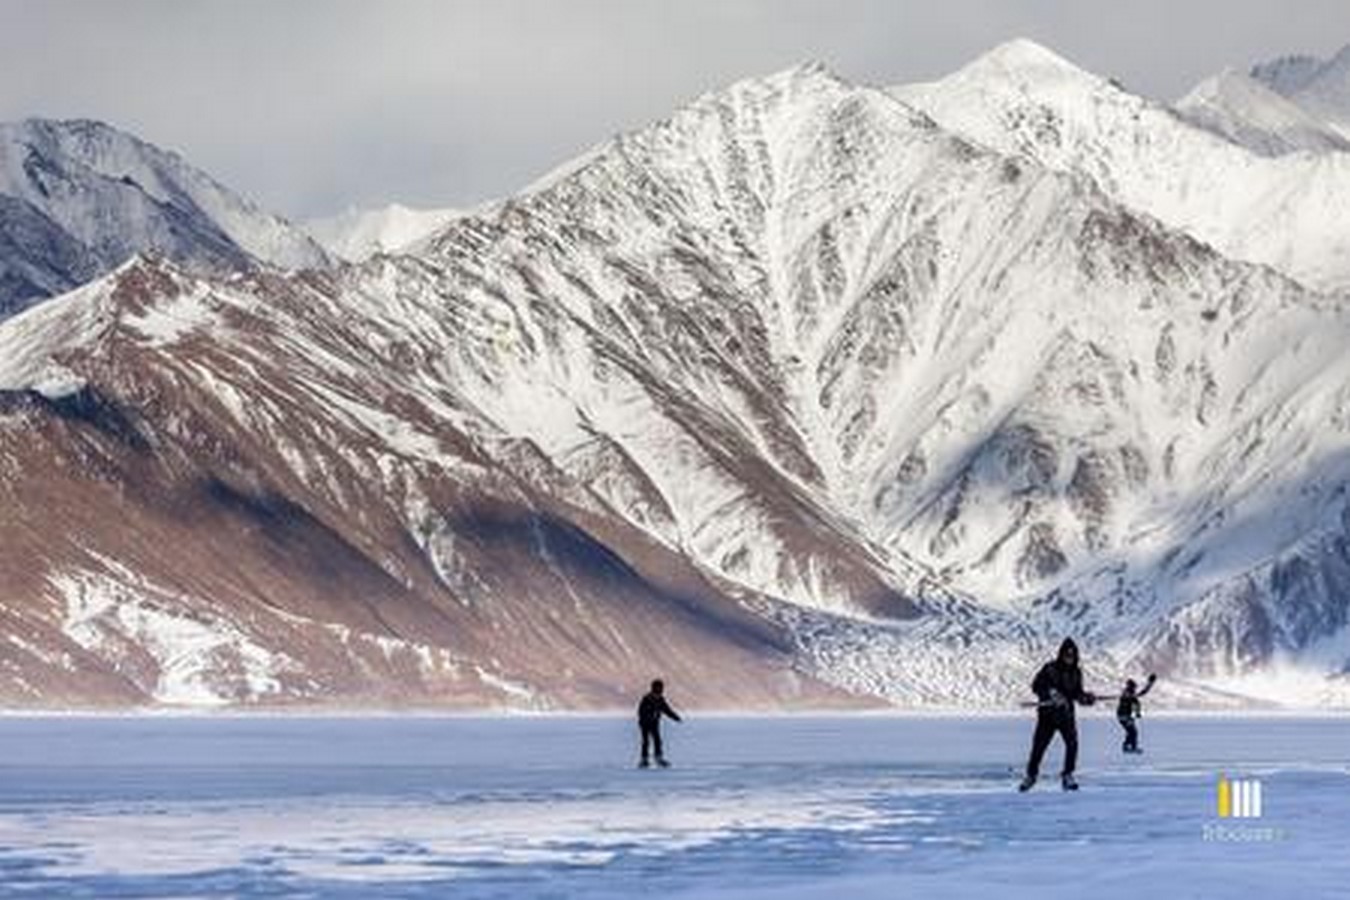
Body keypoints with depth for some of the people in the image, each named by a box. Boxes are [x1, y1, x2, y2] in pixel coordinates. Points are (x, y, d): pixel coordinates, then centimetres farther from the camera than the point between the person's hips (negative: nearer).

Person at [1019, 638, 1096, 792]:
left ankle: (1067, 776, -4)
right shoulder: (1050, 669, -8)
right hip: (1047, 712, -3)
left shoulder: (1076, 673, 6)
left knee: (1072, 742, -16)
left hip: (1066, 713, 3)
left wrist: (1086, 698, -4)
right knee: (1039, 745, 1)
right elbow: (1036, 686, -14)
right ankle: (1031, 775, 22)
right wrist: (1051, 693, -28)